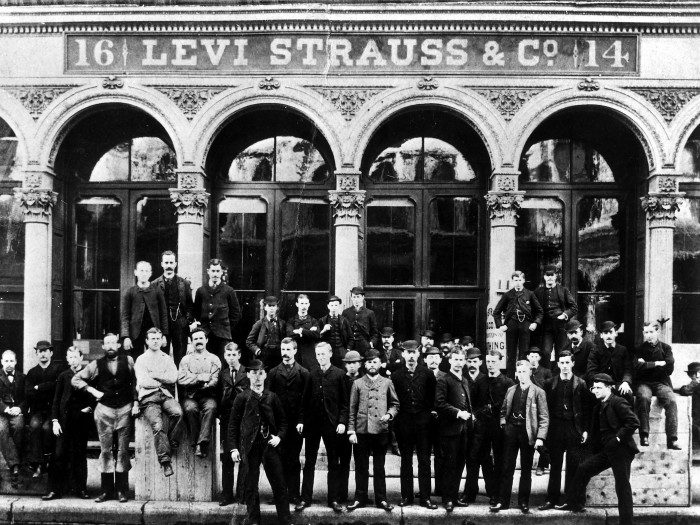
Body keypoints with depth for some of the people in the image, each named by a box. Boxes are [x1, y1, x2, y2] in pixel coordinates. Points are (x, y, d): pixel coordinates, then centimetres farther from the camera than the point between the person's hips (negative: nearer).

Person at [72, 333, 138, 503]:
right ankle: (106, 490, 9)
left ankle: (122, 490, 8)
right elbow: (75, 379, 8)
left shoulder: (128, 361, 3)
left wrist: (136, 402, -2)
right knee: (105, 450, 3)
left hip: (125, 409, 0)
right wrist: (92, 390, -2)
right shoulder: (96, 364, 3)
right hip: (104, 409, 1)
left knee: (123, 450, 3)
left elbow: (135, 382, 6)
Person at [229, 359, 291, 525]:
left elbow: (282, 420, 12)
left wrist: (279, 436, -4)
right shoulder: (241, 398, -1)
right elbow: (233, 424, 0)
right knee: (250, 486, 6)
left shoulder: (272, 397, 4)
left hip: (270, 445, 1)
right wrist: (234, 448, -5)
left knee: (279, 485, 4)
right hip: (249, 446, -1)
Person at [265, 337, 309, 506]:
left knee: (293, 459, 3)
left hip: (296, 422, -1)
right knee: (279, 458, 3)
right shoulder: (273, 373, 8)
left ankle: (294, 494, 8)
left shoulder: (303, 373, 4)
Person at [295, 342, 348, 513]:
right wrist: (300, 420, -1)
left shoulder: (339, 374, -2)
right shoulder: (311, 374, 4)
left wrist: (342, 422, -10)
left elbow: (344, 402, -1)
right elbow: (305, 400, 6)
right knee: (309, 463, 8)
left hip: (331, 424, -2)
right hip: (312, 423, 2)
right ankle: (305, 498, 15)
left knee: (334, 464, 6)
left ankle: (334, 499, 15)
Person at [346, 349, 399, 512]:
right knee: (361, 466, 8)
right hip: (361, 430, 0)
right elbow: (352, 409, 3)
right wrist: (351, 431, -2)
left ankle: (381, 499, 17)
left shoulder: (387, 383, 5)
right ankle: (360, 498, 18)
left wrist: (389, 415, -11)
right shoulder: (357, 383, 4)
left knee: (379, 467, 9)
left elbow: (394, 404, 10)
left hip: (381, 430, 0)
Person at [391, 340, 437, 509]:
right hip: (404, 422, 1)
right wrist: (394, 414, -3)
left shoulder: (427, 374, 0)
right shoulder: (396, 376, 1)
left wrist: (432, 410, -1)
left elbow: (434, 397, 7)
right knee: (406, 461, 9)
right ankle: (406, 496, 17)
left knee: (424, 460, 3)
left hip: (423, 421, 0)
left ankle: (425, 497, 10)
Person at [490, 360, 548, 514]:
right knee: (507, 468, 5)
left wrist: (540, 437, -14)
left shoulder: (538, 392, -4)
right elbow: (503, 410, 19)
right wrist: (503, 423, 2)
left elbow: (544, 417, -6)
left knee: (526, 470, 7)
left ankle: (523, 502, 17)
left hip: (528, 433, -3)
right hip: (511, 432, 3)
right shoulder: (511, 390, 9)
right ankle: (503, 501, 10)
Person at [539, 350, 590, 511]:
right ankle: (552, 499, 10)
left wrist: (585, 430, -3)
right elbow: (546, 407, 6)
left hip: (575, 429, -1)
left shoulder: (580, 384, 3)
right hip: (555, 429, 1)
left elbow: (586, 409, 3)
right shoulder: (550, 383, 7)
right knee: (555, 466, 6)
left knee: (573, 466, 2)